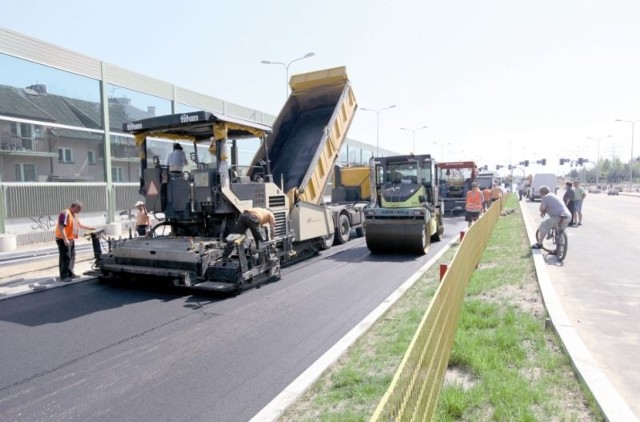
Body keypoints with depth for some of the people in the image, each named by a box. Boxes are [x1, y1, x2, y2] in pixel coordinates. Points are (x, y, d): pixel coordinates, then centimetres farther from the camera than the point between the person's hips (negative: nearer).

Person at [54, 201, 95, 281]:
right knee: (65, 257, -8)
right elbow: (61, 227, -24)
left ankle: (70, 273, 25)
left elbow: (79, 224, 29)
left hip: (71, 239, 10)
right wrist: (65, 239, -28)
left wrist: (90, 228, 26)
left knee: (72, 256, 15)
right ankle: (64, 276, -4)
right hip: (63, 240, -10)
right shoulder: (65, 214, -18)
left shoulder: (74, 214, 14)